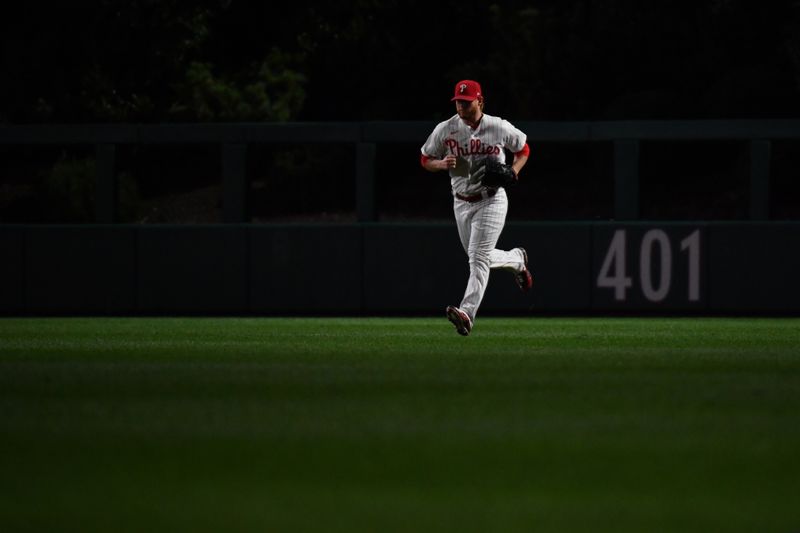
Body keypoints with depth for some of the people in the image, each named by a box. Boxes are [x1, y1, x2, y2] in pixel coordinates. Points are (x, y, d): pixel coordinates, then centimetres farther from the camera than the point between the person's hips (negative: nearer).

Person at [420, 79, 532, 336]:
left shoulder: (499, 128, -9)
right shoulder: (444, 130, -6)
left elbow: (523, 149, 8)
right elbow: (425, 160, 4)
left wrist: (513, 172, -10)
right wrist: (442, 164, -19)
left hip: (492, 201, -4)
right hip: (462, 203, 4)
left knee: (479, 257, -18)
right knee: (479, 257, 18)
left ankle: (467, 312, -29)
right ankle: (517, 260, 49)